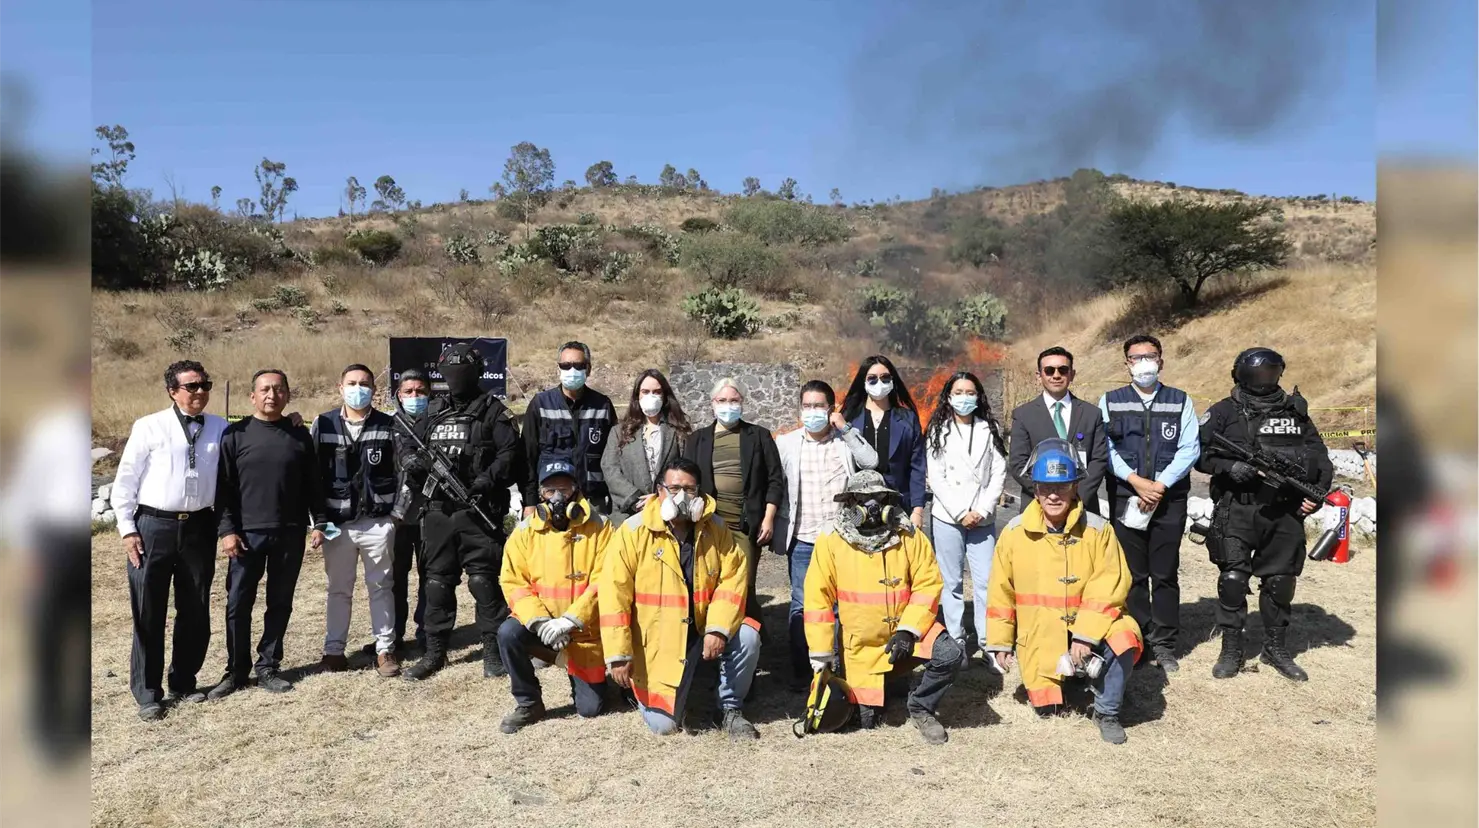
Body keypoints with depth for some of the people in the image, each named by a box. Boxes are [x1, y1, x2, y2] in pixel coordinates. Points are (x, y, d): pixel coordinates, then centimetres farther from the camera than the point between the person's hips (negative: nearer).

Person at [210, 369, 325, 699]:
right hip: (247, 534, -2)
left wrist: (318, 523, 3)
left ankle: (268, 668, 20)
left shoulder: (300, 435, 6)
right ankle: (237, 670, 18)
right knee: (238, 604, 3)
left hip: (290, 534, 2)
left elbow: (312, 484, 9)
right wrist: (226, 530, -8)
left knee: (280, 604, 8)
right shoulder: (236, 435, 0)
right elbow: (223, 487, -1)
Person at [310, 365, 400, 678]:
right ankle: (334, 650, 21)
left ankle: (385, 649, 16)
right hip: (336, 522, 1)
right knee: (338, 589, 11)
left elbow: (399, 471, 8)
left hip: (378, 522, 0)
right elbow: (312, 471, 4)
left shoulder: (388, 426, 2)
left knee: (381, 587, 8)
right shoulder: (322, 424, 2)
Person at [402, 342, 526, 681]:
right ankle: (434, 652, 23)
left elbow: (510, 453, -8)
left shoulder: (492, 410, 0)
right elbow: (414, 448, 20)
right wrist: (414, 464, -3)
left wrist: (489, 478, -22)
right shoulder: (432, 411, 15)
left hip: (479, 511, -5)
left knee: (484, 582, -2)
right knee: (437, 582, 11)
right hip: (438, 510, 5)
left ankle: (493, 652, 10)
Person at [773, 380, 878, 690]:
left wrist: (846, 428, -10)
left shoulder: (847, 440, 4)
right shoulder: (786, 443, 5)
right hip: (802, 540, 0)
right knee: (801, 605, 5)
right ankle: (801, 671, 16)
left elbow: (871, 461, -13)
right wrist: (776, 526, -1)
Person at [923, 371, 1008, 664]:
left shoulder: (990, 430, 9)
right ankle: (956, 642, 10)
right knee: (952, 582, 2)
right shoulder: (938, 432, 5)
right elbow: (936, 478, -1)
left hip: (982, 518, 1)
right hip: (948, 518, -1)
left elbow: (998, 474, 4)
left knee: (986, 581, -4)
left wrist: (982, 510, -7)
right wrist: (961, 513, -8)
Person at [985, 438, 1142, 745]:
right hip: (1039, 639, 2)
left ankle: (1106, 711, -5)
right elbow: (1001, 592, 0)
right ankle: (1065, 679, 39)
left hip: (1089, 628, -1)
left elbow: (1108, 589, -17)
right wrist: (1000, 642, 1)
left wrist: (1085, 636, -25)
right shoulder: (1015, 532, -8)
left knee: (1124, 639, -31)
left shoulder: (1097, 530, -12)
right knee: (1047, 708, 3)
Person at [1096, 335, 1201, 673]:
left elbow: (1189, 449, -1)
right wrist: (1136, 480, -13)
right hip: (1125, 500, 0)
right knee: (1133, 575, 5)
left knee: (1165, 575, 4)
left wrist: (1160, 484, -12)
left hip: (1169, 499, 0)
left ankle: (1164, 644, 12)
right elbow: (1104, 448, -2)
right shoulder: (1110, 402, 7)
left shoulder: (1181, 401, 7)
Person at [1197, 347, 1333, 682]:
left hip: (1285, 513, 4)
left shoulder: (1296, 411, 11)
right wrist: (1228, 466, -19)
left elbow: (1320, 457, 15)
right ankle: (1231, 649, 8)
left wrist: (1316, 494, 1)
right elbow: (1198, 452, -3)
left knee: (1280, 581, 11)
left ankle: (1276, 648, 27)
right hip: (1237, 512, -3)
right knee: (1233, 579, -6)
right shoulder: (1224, 412, 1)